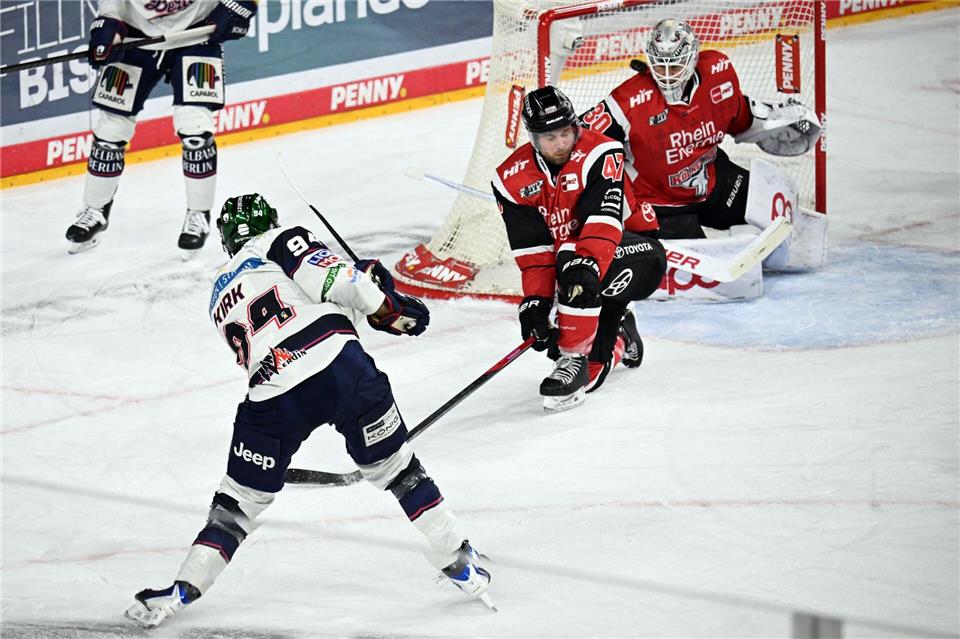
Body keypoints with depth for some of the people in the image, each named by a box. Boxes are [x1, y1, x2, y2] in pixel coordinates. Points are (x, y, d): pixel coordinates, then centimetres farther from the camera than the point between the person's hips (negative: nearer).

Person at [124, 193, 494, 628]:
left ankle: (184, 590, 13)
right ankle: (460, 564, 16)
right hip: (338, 363, -2)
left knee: (241, 498, 16)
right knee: (396, 469, 14)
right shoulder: (279, 241, 15)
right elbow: (327, 276, -4)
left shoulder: (221, 298, 31)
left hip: (275, 399, 2)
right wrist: (387, 308, 8)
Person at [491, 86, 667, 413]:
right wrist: (535, 300, -19)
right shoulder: (512, 179, -8)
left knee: (576, 267, -40)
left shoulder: (599, 153, -22)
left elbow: (604, 219, -33)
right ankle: (619, 337, 28)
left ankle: (575, 360, -29)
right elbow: (533, 250, -9)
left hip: (626, 243, -5)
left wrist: (588, 264, -48)